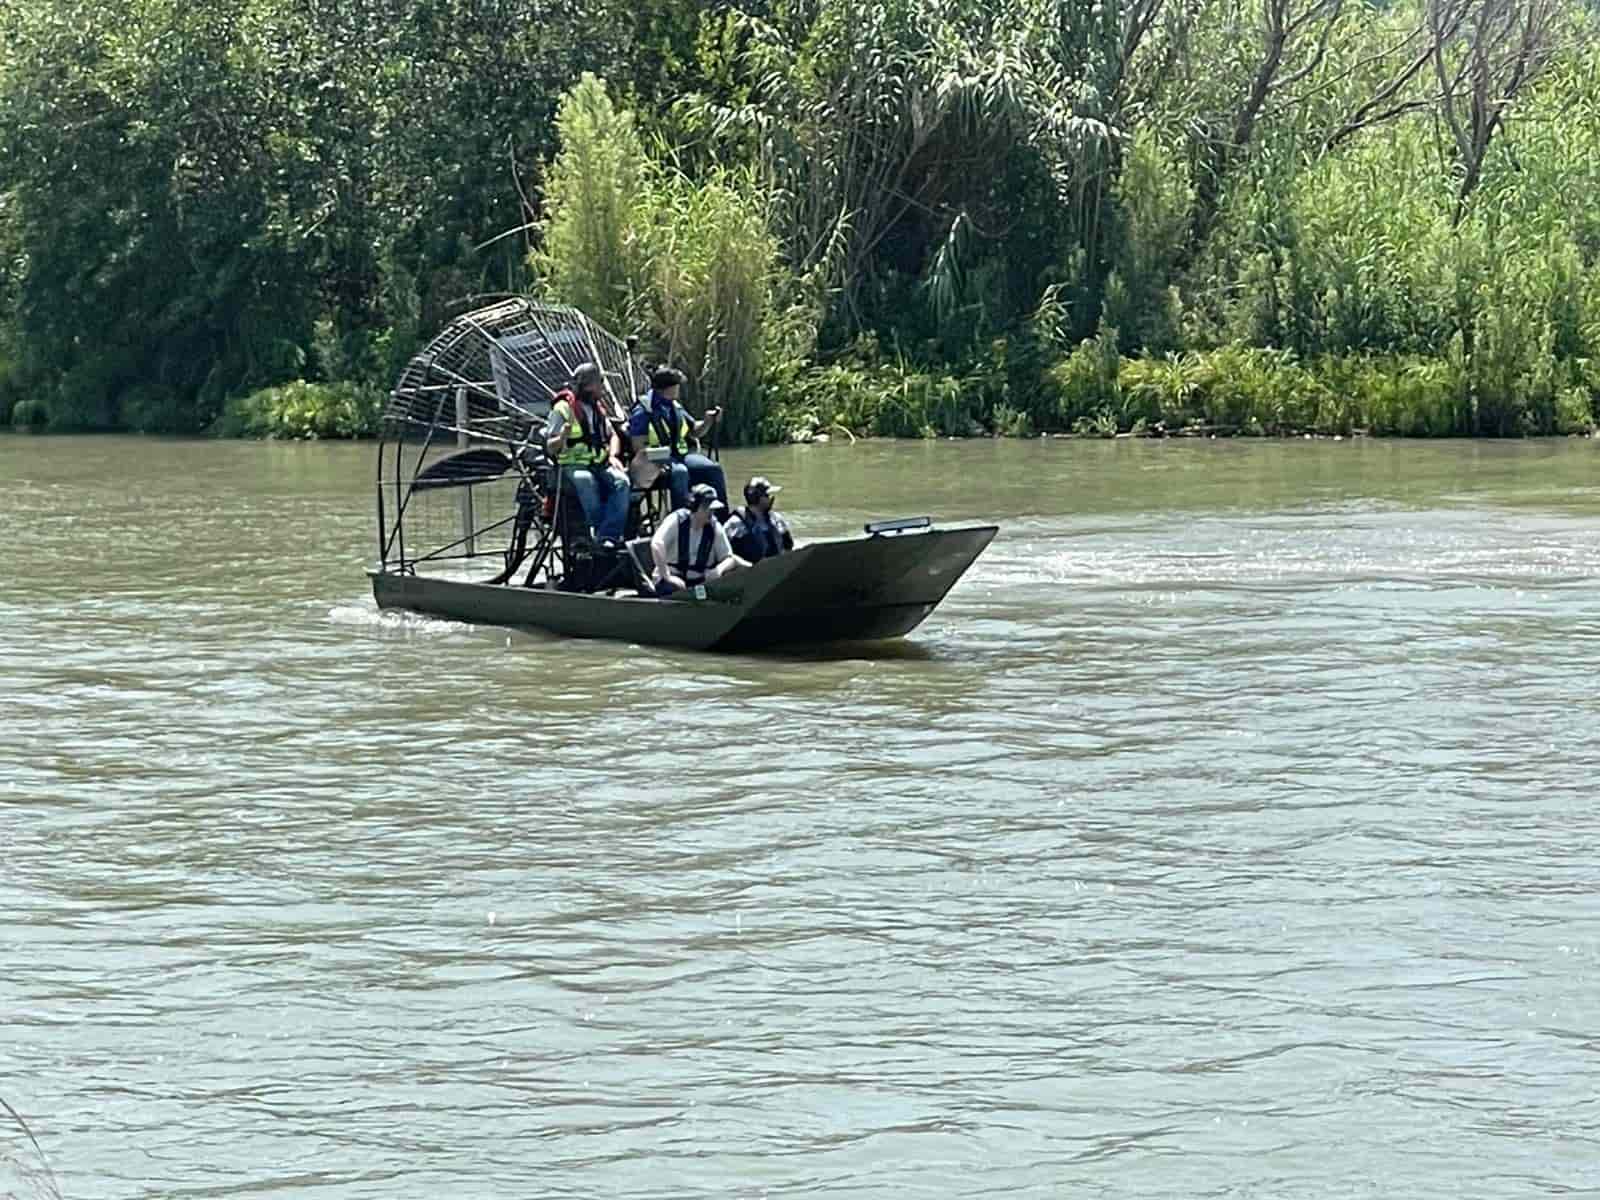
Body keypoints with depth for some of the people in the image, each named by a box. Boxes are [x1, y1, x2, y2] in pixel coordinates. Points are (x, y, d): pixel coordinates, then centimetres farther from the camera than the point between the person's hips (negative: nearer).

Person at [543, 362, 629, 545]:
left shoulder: (598, 406, 18)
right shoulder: (563, 408, -2)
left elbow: (613, 435, 20)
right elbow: (550, 449, -3)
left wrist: (613, 456, -1)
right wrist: (563, 437, -26)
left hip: (600, 464, 5)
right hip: (573, 466, -5)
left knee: (621, 481, -26)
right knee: (586, 481, -39)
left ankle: (607, 537, -33)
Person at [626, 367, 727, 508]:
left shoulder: (676, 408, 17)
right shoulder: (643, 411, -5)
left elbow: (695, 431, 26)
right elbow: (639, 446, -10)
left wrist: (707, 421, 5)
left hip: (680, 454, 7)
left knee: (713, 468, -15)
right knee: (679, 472, -38)